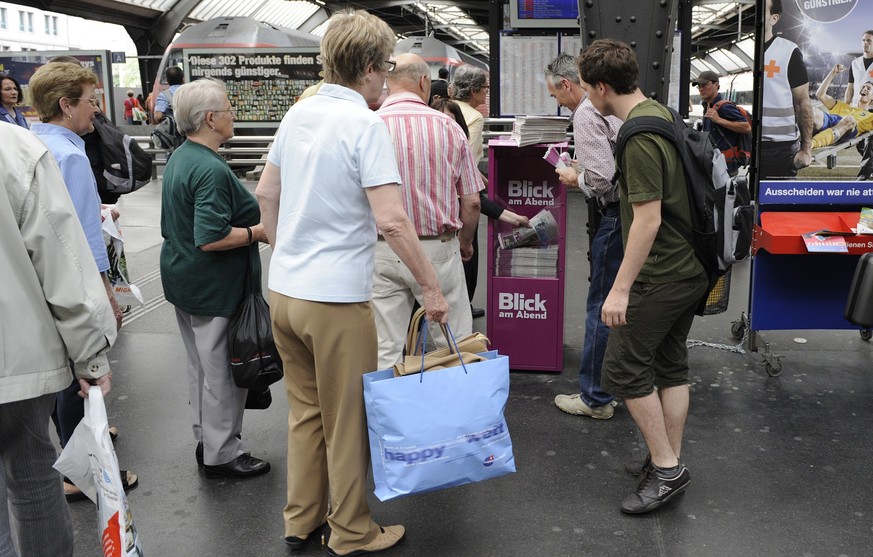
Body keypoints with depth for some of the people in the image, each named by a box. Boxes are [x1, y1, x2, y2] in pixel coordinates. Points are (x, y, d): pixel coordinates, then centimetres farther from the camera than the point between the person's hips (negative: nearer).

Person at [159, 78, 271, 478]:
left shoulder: (180, 157, 8)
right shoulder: (212, 170, -24)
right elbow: (212, 238, -29)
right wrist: (260, 232, -17)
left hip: (183, 278, 10)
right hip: (215, 288, -10)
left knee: (201, 366, 20)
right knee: (222, 371, 3)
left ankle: (205, 439, 34)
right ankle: (221, 455, 15)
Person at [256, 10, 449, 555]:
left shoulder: (298, 113, 7)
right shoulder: (366, 124, -16)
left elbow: (266, 194, 15)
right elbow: (391, 220, -23)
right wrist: (432, 286, -15)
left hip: (283, 289, 7)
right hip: (337, 297, -7)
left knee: (305, 411, 20)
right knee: (348, 421, 9)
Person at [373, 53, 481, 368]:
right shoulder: (447, 127, -3)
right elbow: (471, 202, 1)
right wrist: (465, 243, 19)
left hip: (382, 252, 1)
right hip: (437, 248, -1)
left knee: (385, 352, 7)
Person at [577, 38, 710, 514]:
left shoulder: (640, 137, -22)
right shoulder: (662, 115, 9)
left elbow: (648, 218, -24)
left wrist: (621, 288, -21)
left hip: (659, 275, -10)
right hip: (690, 268, 10)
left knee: (623, 369, -1)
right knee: (671, 365, 16)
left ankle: (665, 467, 8)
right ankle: (669, 463, 26)